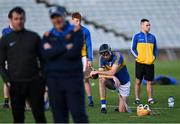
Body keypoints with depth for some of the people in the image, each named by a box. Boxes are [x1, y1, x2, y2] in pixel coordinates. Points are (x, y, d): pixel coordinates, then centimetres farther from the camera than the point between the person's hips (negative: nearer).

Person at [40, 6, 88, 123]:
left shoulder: (76, 31, 3)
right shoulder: (48, 35, 11)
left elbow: (75, 52, -13)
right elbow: (45, 54, -7)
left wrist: (54, 51, -7)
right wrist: (65, 48, -12)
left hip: (73, 77, -3)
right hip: (54, 79, 3)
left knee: (78, 113, -7)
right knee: (59, 115, 5)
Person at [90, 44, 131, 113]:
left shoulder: (117, 56, -25)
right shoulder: (102, 59, -12)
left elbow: (112, 72, -34)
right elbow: (101, 75, -20)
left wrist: (97, 72, -34)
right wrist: (113, 77, -36)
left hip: (123, 83, -3)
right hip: (113, 82, 3)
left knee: (122, 111, -10)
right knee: (102, 79, -32)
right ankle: (103, 106, -26)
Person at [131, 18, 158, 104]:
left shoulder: (152, 37, 12)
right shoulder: (137, 36, 2)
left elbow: (155, 49, 18)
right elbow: (132, 49, 2)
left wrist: (154, 57, 2)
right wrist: (137, 56, -10)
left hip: (150, 63, 3)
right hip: (140, 63, -3)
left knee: (149, 82, 4)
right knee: (138, 81, 0)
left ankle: (150, 99, 10)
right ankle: (137, 99, 6)